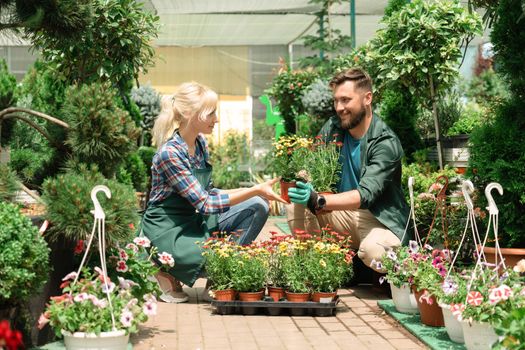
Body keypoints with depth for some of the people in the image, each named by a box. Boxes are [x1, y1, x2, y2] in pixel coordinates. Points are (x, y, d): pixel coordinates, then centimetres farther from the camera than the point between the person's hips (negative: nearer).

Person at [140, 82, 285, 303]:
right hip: (167, 232, -8)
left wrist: (254, 191, -2)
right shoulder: (170, 153, -23)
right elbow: (205, 204, -23)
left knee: (258, 207, -4)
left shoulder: (200, 143, 4)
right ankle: (170, 272, -1)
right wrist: (255, 191, -24)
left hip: (193, 221, 8)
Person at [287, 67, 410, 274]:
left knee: (374, 251, -36)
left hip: (379, 220, -5)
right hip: (343, 213, 5)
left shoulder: (386, 143, -19)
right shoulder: (333, 127, 0)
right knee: (297, 203, -17)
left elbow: (365, 195, -29)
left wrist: (318, 201, -43)